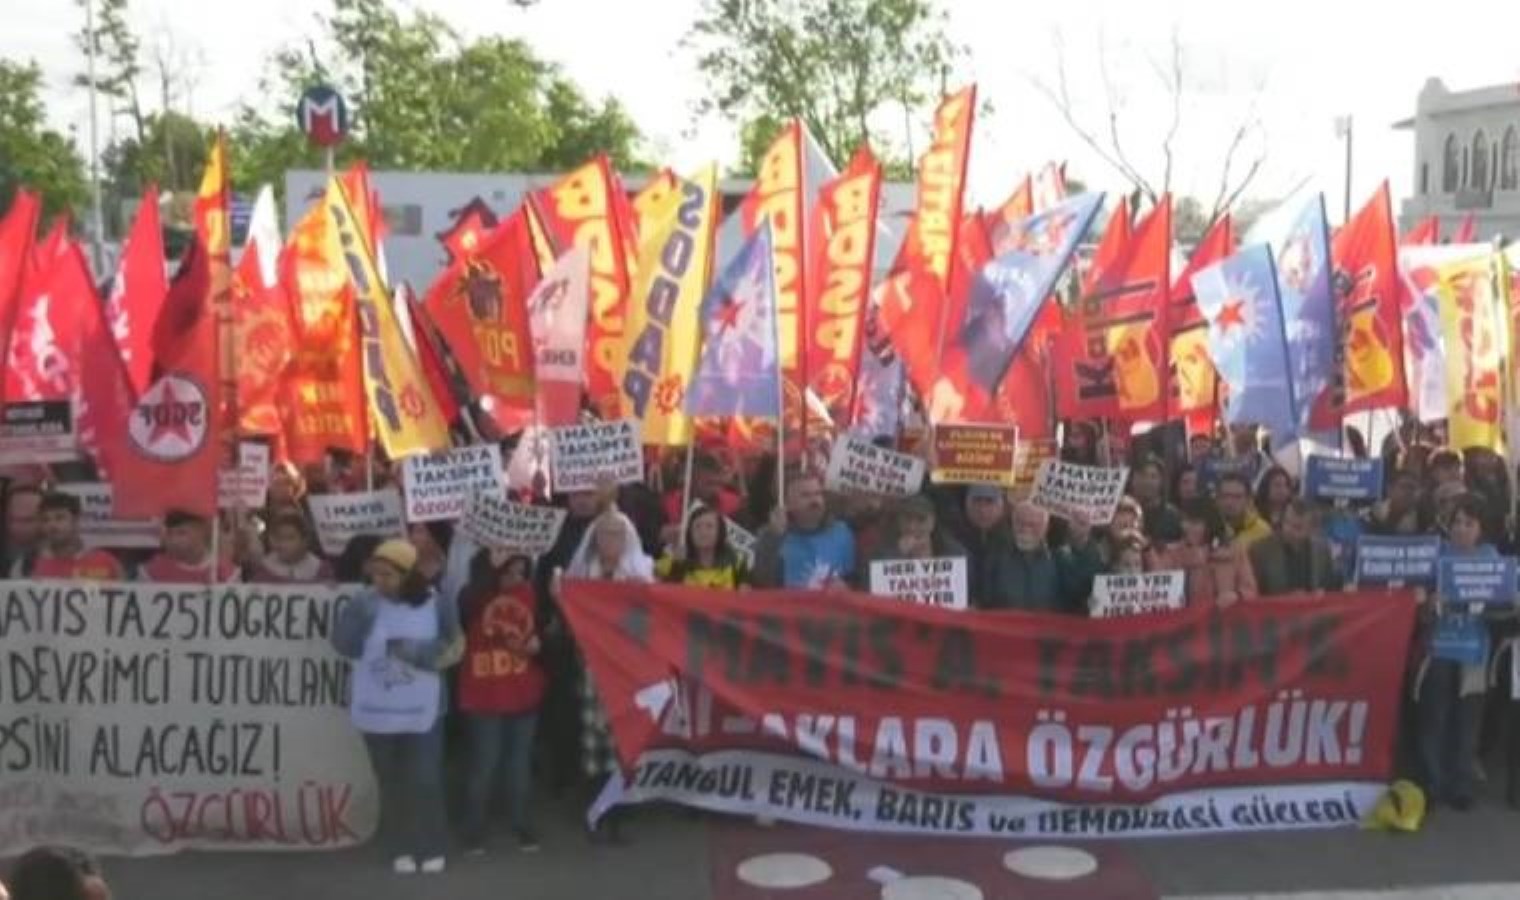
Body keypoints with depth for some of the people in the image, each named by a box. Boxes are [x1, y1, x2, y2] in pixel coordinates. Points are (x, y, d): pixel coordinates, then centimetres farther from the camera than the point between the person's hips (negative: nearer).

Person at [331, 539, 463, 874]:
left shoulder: (435, 603, -7)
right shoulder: (365, 602, -4)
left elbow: (453, 647, 5)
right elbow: (345, 646, -13)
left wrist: (427, 652, -9)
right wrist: (355, 617, -26)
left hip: (422, 709, -1)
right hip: (376, 708, 2)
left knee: (425, 781, -1)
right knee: (391, 782, 8)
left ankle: (432, 847, 14)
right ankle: (401, 848, 17)